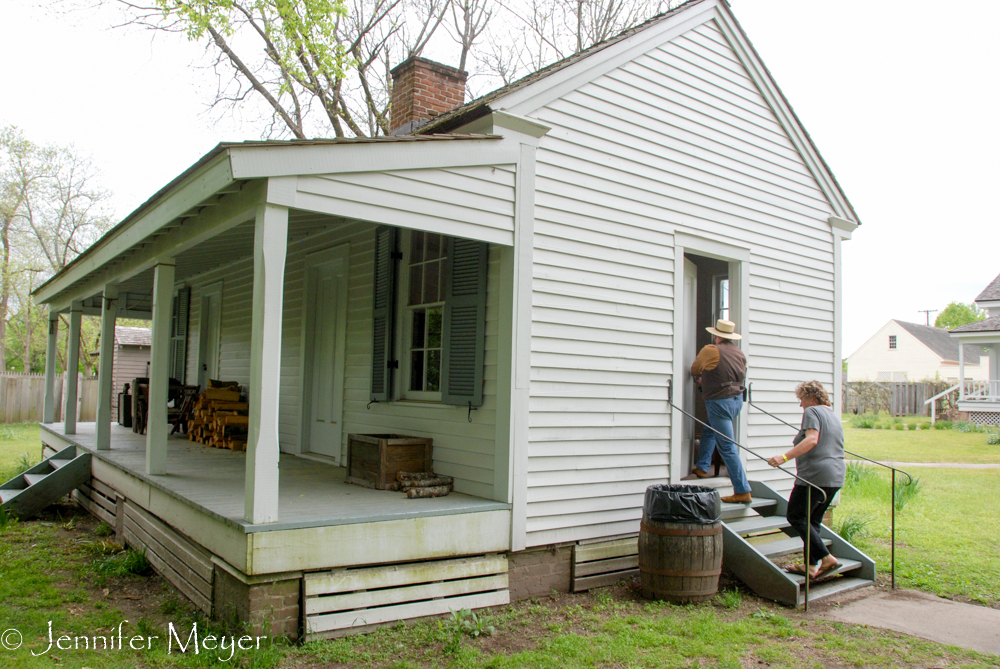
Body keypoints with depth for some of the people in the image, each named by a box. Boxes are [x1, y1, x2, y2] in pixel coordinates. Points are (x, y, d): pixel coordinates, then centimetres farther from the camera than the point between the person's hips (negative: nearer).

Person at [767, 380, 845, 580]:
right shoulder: (834, 415, 21)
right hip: (836, 476, 10)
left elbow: (812, 439, -22)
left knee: (796, 517, -2)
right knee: (813, 520, 13)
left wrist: (785, 457, -29)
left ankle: (826, 558, -8)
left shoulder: (812, 411, -6)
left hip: (815, 475, -9)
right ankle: (811, 565, 11)